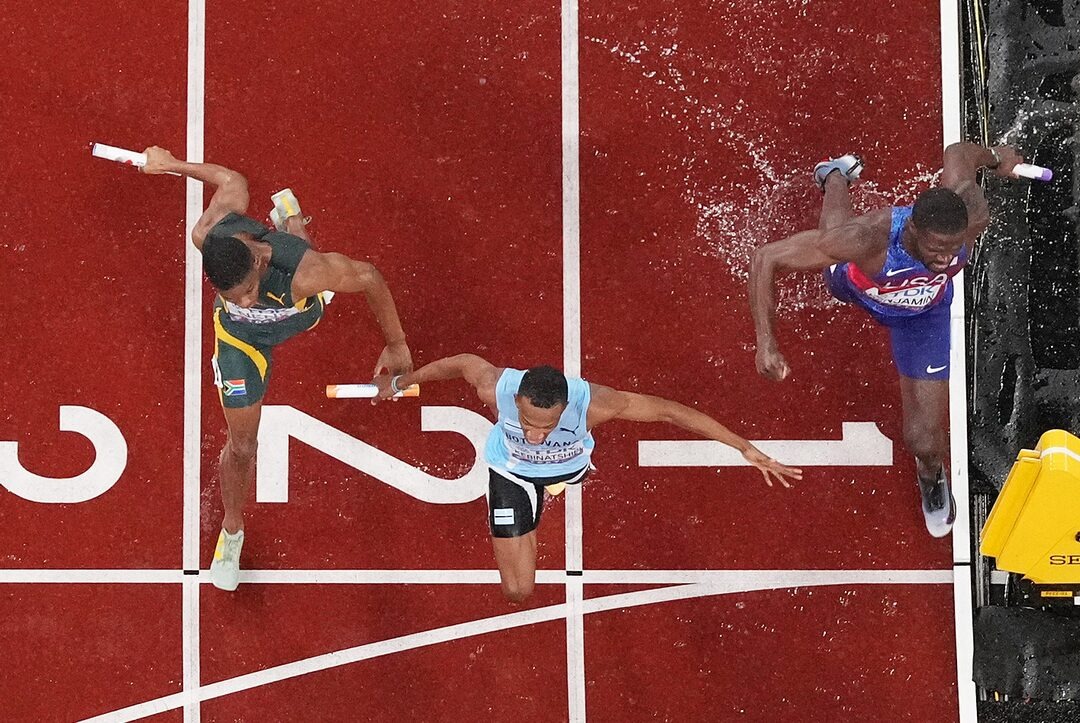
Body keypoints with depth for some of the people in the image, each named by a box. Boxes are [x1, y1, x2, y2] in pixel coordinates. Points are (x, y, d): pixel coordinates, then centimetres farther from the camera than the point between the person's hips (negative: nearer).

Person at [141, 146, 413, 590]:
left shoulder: (303, 270, -52)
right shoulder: (208, 236, -43)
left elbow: (368, 277, -32)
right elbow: (232, 181, -21)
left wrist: (396, 345, -21)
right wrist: (171, 165, -3)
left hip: (299, 315, 0)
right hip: (243, 338, 0)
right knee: (241, 445, 7)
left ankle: (288, 216, 73)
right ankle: (232, 531, 35)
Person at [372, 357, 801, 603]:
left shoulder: (593, 403, -46)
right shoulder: (495, 388, -43)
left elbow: (671, 412, -36)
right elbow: (461, 363, -20)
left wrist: (747, 450, -33)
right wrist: (402, 381, -1)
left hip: (568, 465, 1)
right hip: (512, 473, -1)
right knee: (518, 591, -1)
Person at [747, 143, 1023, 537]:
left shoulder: (973, 217, -43)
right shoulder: (866, 239, -51)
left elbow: (958, 154, -20)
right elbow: (766, 258, -43)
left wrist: (996, 157, 4)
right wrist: (765, 343, -51)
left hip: (924, 313, 1)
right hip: (857, 287, -1)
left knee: (924, 442, -2)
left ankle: (931, 474, 38)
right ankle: (836, 176, 71)